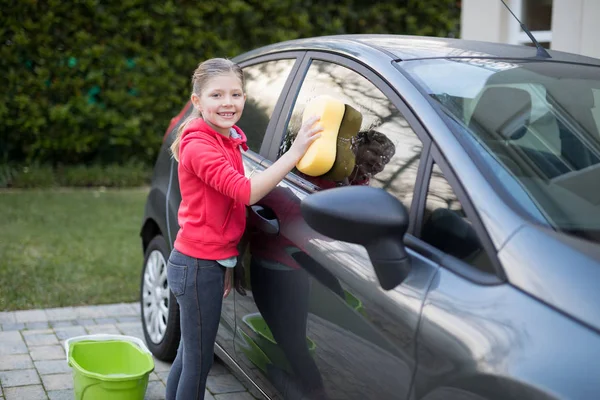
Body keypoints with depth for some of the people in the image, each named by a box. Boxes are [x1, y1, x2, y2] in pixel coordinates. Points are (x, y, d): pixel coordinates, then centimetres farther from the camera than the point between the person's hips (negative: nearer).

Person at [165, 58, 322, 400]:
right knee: (199, 362, 1)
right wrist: (295, 152, -35)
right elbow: (246, 192, -30)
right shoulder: (198, 145, -19)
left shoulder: (230, 140, 10)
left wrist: (226, 265, 12)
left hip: (212, 261, 9)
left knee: (190, 355, 20)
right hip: (198, 266, -9)